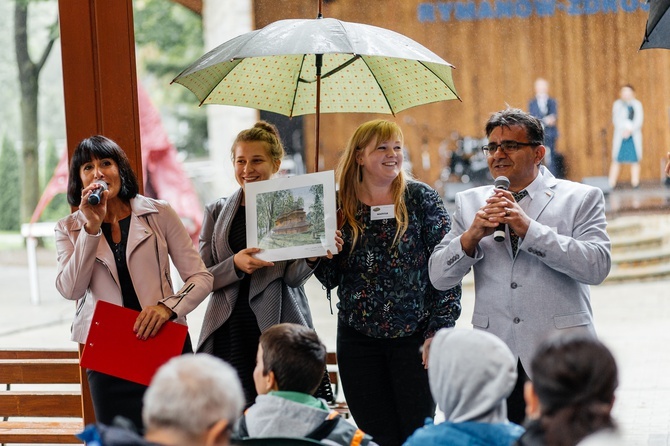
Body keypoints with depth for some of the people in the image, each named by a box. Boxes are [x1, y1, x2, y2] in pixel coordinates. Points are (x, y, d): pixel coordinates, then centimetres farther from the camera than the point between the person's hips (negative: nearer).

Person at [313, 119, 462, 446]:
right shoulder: (341, 206, 4)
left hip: (414, 336, -2)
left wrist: (439, 331, -10)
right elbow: (331, 279, 8)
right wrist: (318, 255, -14)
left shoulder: (421, 199, -2)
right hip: (358, 338, 2)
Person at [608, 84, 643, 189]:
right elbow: (616, 119, -1)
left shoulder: (637, 104, 10)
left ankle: (635, 183, 1)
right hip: (620, 136, -1)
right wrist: (624, 130, -16)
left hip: (634, 136, 1)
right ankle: (611, 184, -8)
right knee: (616, 160, -6)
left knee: (635, 160, -1)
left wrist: (630, 130, -15)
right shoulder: (617, 104, 7)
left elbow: (639, 120, -1)